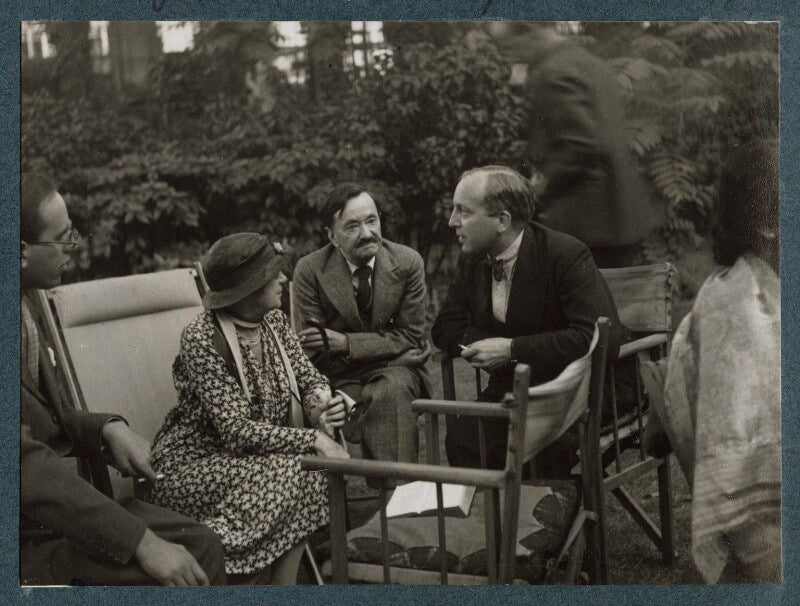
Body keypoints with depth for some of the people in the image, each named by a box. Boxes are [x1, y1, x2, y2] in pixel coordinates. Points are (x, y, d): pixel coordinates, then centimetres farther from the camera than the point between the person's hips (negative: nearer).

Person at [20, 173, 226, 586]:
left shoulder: (24, 304, 5)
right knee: (171, 574, -18)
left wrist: (109, 428, -5)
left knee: (200, 547, -1)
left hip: (52, 499, 8)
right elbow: (25, 462, -27)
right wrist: (142, 541, -27)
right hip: (28, 536, -8)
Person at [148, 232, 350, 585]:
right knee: (296, 473, -27)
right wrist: (313, 440, -27)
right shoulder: (202, 339, -21)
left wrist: (319, 405, -18)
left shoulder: (273, 320, 1)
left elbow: (308, 377, 6)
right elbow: (237, 431, -25)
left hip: (254, 453, 7)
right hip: (194, 464, -7)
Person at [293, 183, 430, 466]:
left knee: (392, 388, -34)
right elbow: (315, 352, -5)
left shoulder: (407, 262, -5)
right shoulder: (310, 271, -7)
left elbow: (410, 337, -4)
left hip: (397, 368, 1)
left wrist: (346, 343, -17)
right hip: (341, 379, -1)